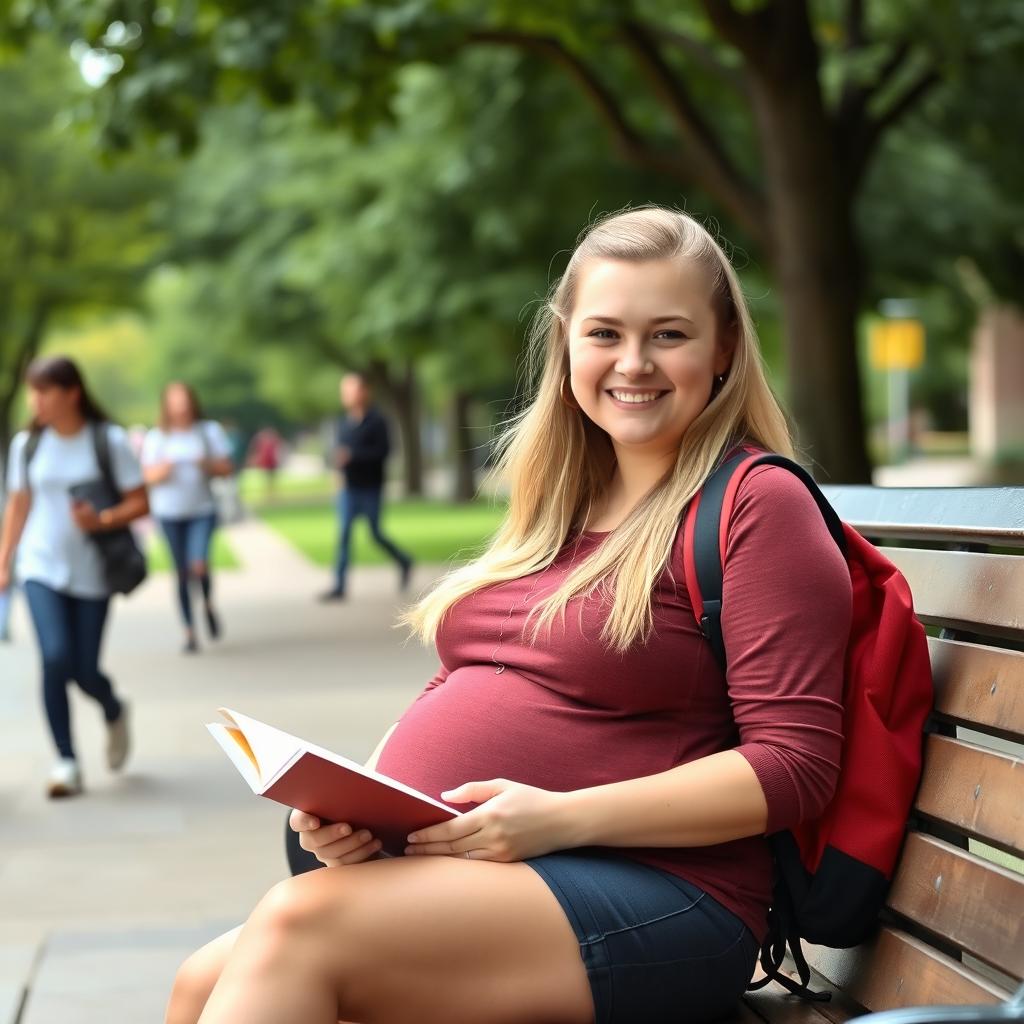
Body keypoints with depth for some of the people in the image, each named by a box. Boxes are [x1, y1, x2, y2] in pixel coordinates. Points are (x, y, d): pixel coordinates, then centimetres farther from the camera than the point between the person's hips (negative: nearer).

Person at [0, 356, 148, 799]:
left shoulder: (110, 441, -6)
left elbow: (139, 503, -4)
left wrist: (102, 520, -22)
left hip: (91, 574, -1)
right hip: (41, 568, 1)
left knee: (84, 670, -1)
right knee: (55, 659, -16)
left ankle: (115, 713, 35)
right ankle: (65, 762, -5)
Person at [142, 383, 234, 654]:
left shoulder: (210, 431, 4)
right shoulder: (156, 438, 4)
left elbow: (227, 468, 1)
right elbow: (148, 476, 1)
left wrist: (207, 464, -18)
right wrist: (163, 469, -20)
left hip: (203, 511, -1)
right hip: (169, 513, 1)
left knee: (199, 565, -19)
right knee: (182, 573, 1)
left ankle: (208, 605, 12)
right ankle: (190, 632, 10)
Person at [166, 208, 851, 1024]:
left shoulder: (757, 505, -4)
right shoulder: (558, 504, 20)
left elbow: (795, 763, -12)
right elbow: (459, 691, 24)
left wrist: (561, 818, -18)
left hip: (653, 903, -7)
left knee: (296, 924, -26)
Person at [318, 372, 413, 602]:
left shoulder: (376, 420, -11)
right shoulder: (344, 421, 8)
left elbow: (383, 450, -17)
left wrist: (352, 456, -23)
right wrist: (338, 459, -6)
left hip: (370, 488, -5)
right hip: (349, 487, 5)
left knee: (376, 533, 5)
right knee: (343, 533, -2)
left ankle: (404, 562, 32)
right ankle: (339, 586, -2)